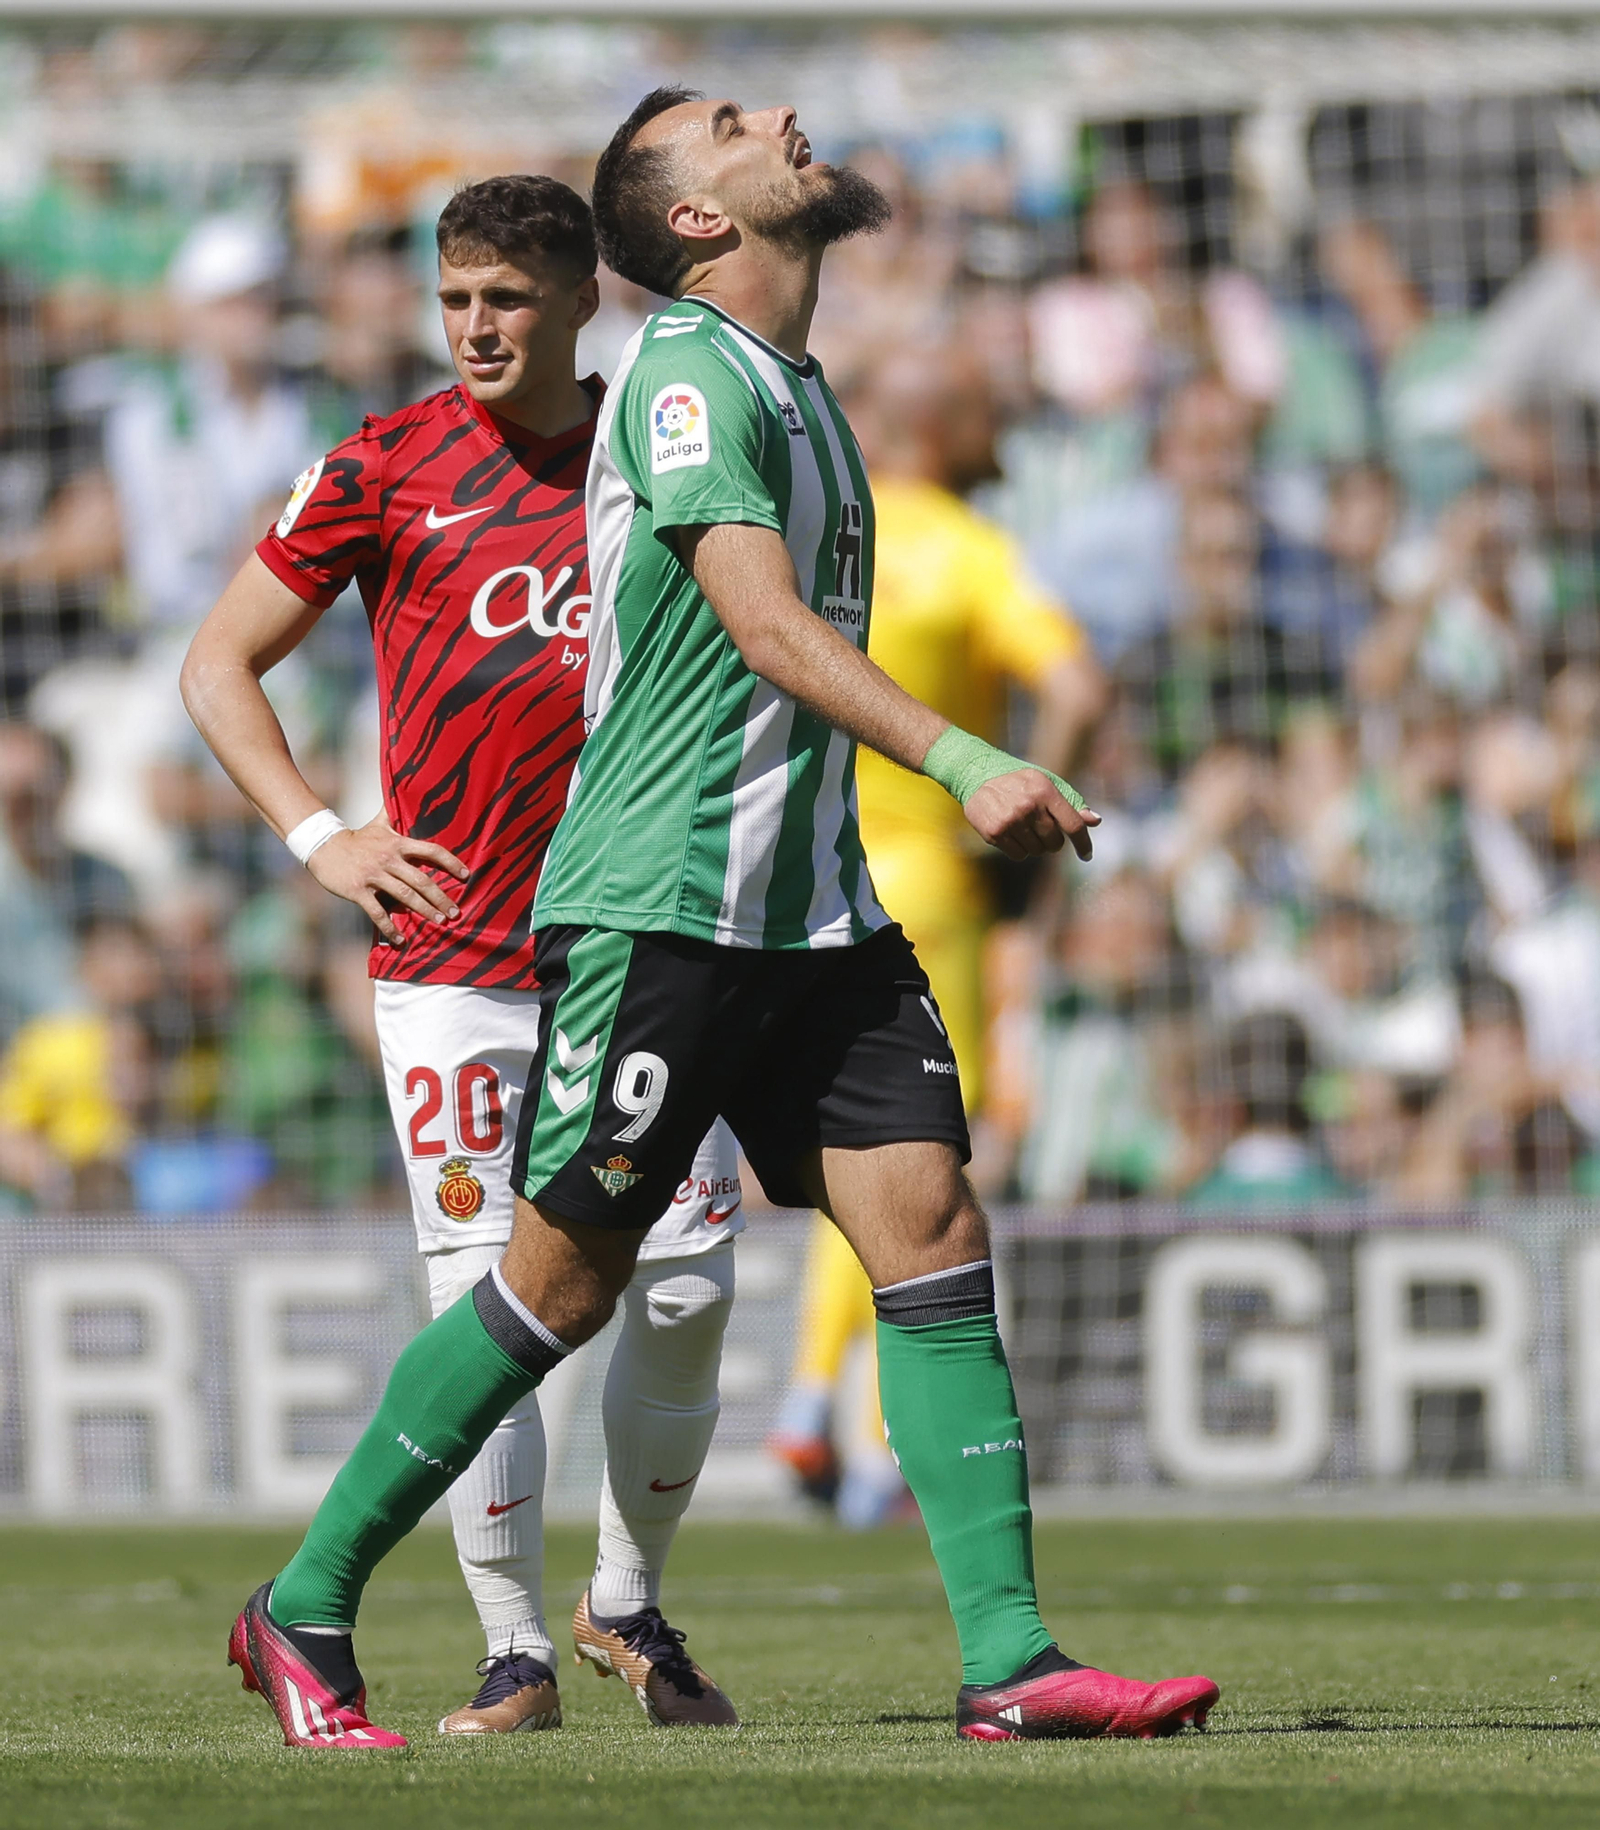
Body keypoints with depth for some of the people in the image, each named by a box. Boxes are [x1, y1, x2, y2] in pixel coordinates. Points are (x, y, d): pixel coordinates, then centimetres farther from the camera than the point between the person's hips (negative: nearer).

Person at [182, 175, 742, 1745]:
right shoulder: (388, 467, 1)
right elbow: (219, 662, 7)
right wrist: (319, 837, -5)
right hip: (450, 952, -2)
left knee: (688, 1288, -2)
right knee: (486, 1306, -7)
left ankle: (631, 1605, 18)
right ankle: (516, 1651, 2)